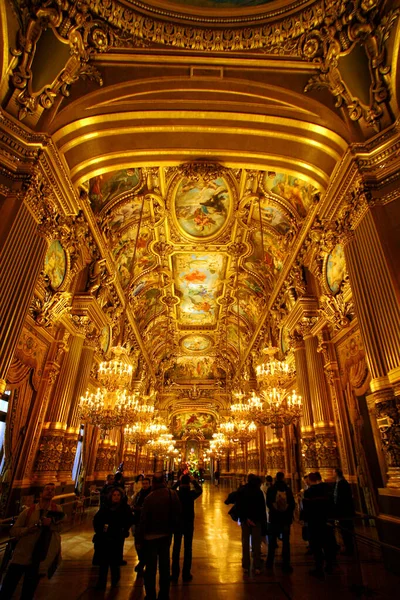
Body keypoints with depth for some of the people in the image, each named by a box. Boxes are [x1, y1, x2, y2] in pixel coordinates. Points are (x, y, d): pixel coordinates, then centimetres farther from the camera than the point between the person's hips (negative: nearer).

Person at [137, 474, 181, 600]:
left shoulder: (149, 498, -20)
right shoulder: (173, 494, -11)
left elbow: (143, 520, -14)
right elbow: (178, 513, -2)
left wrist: (140, 539, -2)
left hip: (151, 537, -3)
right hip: (166, 535, 3)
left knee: (151, 568, 11)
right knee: (164, 566, 18)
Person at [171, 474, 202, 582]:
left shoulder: (175, 494, -14)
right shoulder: (191, 494, -17)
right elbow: (200, 490, 3)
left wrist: (178, 481, 8)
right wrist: (193, 481, 7)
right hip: (189, 524, -1)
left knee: (176, 548, 12)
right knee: (187, 549, 11)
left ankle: (175, 574, 19)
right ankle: (186, 574, 18)